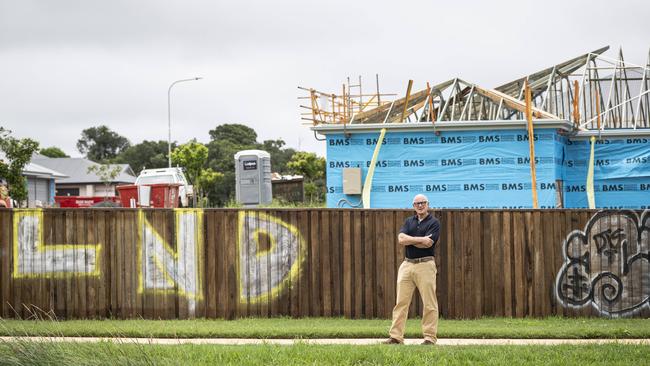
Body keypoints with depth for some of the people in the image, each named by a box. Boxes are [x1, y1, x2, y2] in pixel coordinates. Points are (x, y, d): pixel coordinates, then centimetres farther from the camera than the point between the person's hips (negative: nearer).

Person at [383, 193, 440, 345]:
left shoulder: (434, 223, 0)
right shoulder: (409, 221, 14)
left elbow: (428, 243, -15)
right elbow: (401, 239, -3)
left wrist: (409, 240, -5)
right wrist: (421, 239, -13)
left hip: (425, 265, -5)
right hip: (407, 264, 5)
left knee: (429, 304, -3)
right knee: (401, 302, 2)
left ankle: (430, 337, 2)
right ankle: (396, 337, 3)